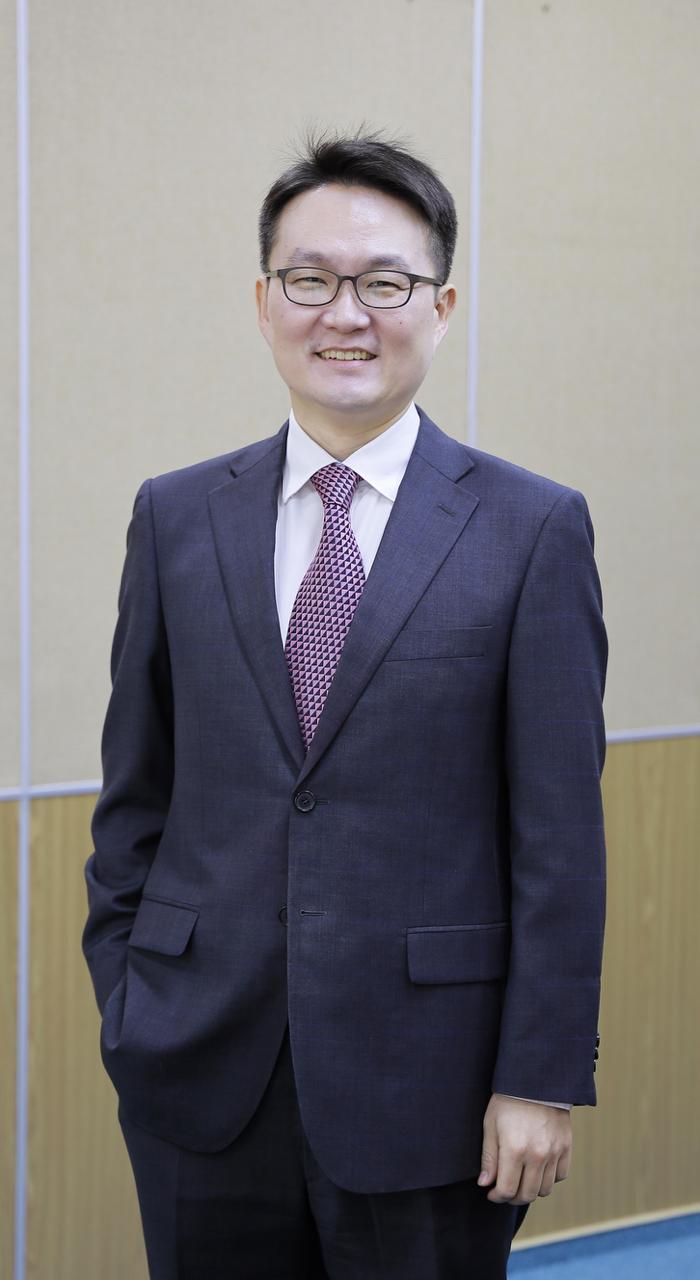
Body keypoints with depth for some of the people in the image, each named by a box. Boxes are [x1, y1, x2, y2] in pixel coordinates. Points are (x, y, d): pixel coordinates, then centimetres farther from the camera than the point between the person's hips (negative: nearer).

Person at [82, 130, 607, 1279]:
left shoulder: (534, 529, -3)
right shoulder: (177, 519, 6)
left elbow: (561, 835, -5)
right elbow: (135, 796, 10)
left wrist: (544, 1078, -8)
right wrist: (124, 1010, 5)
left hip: (427, 1088, -2)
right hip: (202, 1079, 3)